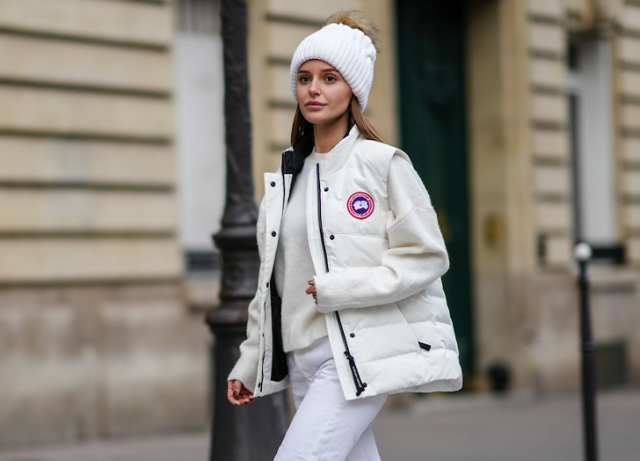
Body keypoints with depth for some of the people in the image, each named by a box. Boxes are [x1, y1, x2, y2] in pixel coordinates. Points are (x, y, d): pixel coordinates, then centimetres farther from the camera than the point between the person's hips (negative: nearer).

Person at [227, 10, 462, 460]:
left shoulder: (383, 164, -4)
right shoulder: (285, 177, 14)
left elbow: (427, 257, -8)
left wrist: (338, 289, -14)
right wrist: (249, 363, 18)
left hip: (358, 352, -6)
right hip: (301, 357, 6)